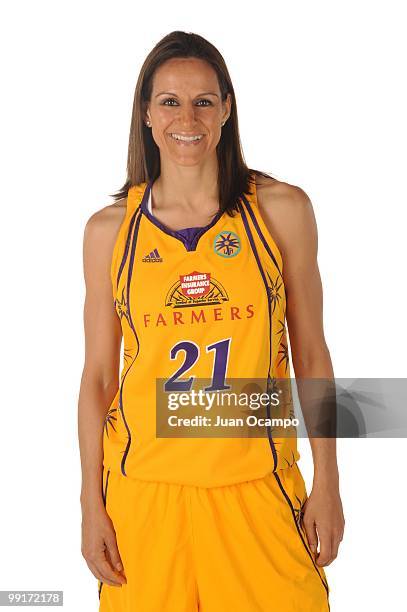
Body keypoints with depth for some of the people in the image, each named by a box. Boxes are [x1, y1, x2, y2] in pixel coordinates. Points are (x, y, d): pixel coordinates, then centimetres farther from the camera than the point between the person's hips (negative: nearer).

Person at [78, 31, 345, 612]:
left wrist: (327, 484, 1)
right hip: (145, 487, 1)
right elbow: (98, 375, 3)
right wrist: (92, 503, 3)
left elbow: (311, 355, 2)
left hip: (257, 484, 0)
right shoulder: (109, 230, -1)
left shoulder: (282, 209, -2)